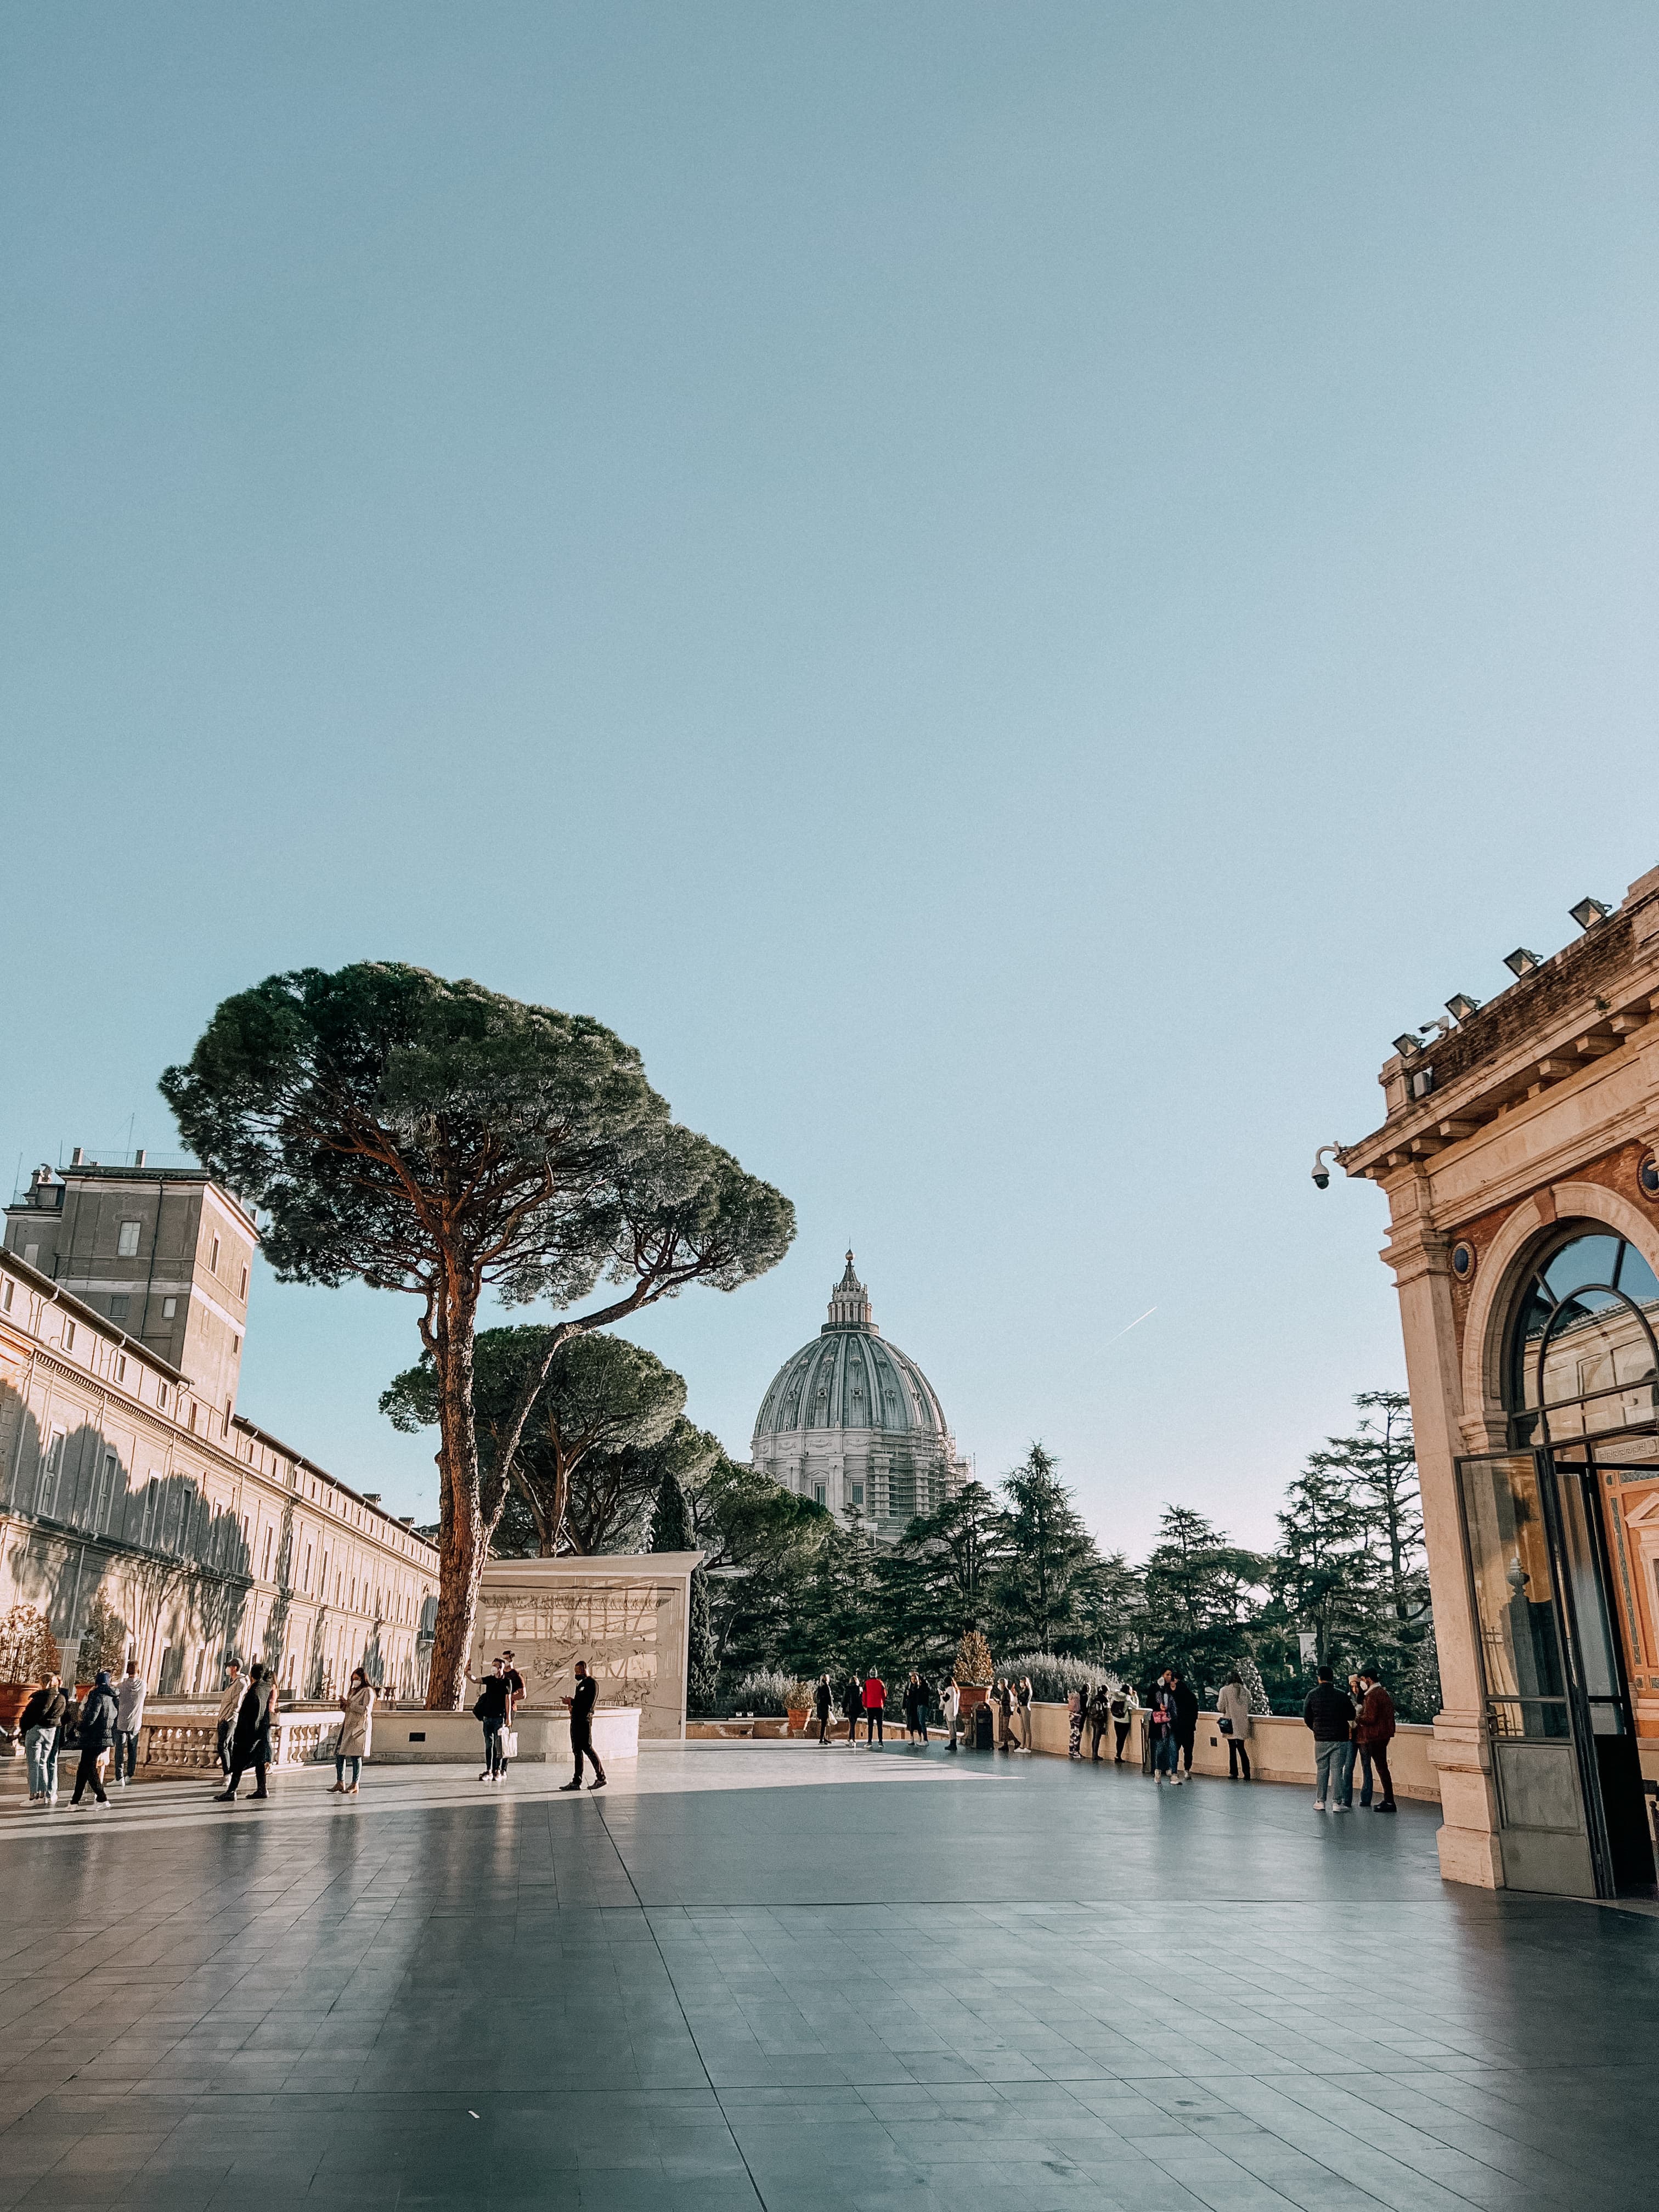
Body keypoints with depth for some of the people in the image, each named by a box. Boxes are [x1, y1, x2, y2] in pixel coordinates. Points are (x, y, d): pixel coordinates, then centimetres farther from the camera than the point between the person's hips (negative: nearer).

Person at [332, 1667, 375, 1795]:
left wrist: (351, 1705, -15)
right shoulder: (353, 1691, 19)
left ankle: (355, 1786, -1)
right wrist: (343, 1704, 4)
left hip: (359, 1727, -8)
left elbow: (367, 1709, -17)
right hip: (348, 1726, 8)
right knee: (339, 1753, 3)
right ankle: (340, 1782, 11)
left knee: (355, 1756, -6)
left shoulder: (368, 1691, -6)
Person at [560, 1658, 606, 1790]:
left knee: (587, 1748, -7)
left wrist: (572, 1702, -15)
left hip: (585, 1720, -9)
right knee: (577, 1750, 9)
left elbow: (588, 1704, -19)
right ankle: (577, 1782, 12)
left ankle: (601, 1777, 2)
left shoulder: (592, 1684, -10)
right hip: (576, 1720, 10)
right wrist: (571, 1703, 5)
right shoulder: (581, 1683, 20)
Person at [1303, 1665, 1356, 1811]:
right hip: (1340, 1739, -1)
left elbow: (1307, 1717, 2)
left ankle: (1320, 1802, 13)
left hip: (1320, 1739, 1)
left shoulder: (1312, 1694, -3)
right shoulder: (1342, 1695, -7)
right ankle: (1337, 1803, 0)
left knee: (1321, 1770, 11)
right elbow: (1352, 1716, 1)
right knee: (1337, 1770, 2)